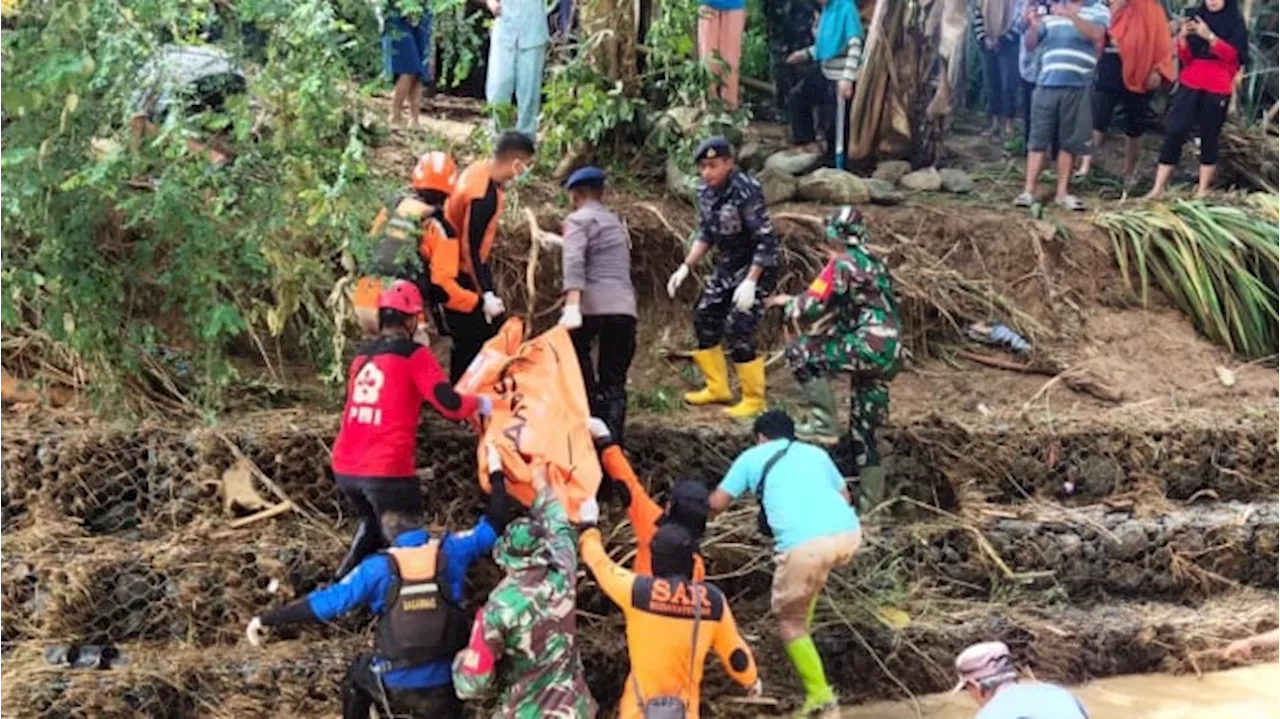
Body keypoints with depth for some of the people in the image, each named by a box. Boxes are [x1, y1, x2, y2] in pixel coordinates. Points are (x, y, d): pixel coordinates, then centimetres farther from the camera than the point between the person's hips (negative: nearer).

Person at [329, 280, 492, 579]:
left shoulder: (363, 354, 14)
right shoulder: (414, 355, -6)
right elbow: (449, 405, -12)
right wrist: (480, 404, 7)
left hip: (345, 467, 7)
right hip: (387, 470, -7)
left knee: (373, 522, 32)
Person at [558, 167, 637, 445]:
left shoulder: (578, 220, 3)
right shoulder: (616, 222, 27)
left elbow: (574, 261, -13)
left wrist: (572, 305, -24)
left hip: (593, 304, -6)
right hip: (625, 306, 6)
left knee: (575, 353, 14)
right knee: (614, 379, 8)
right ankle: (613, 437, -4)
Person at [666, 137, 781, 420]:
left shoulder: (746, 192, -25)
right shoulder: (706, 191, -1)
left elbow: (766, 240, -24)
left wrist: (750, 282, -28)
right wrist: (685, 267, 3)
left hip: (756, 268, -8)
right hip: (726, 266, 8)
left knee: (738, 332, -12)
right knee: (704, 319, 11)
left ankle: (754, 399, 5)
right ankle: (718, 388, 27)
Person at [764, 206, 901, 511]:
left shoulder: (842, 263, -6)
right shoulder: (874, 262, 21)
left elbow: (812, 307, -11)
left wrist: (787, 303, 10)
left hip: (868, 347, -9)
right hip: (890, 354, 9)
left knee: (799, 352, -4)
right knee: (863, 428, 15)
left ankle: (824, 424, -3)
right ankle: (871, 500, 17)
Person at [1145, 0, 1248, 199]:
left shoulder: (1236, 23, 2)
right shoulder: (1198, 18, 12)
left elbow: (1232, 54, -12)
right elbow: (1186, 58, 10)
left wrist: (1209, 36, -24)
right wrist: (1183, 38, -9)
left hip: (1218, 90, -3)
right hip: (1189, 85, 3)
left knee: (1209, 137, -1)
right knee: (1174, 133, -5)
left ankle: (1202, 191, 3)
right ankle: (1158, 188, -6)